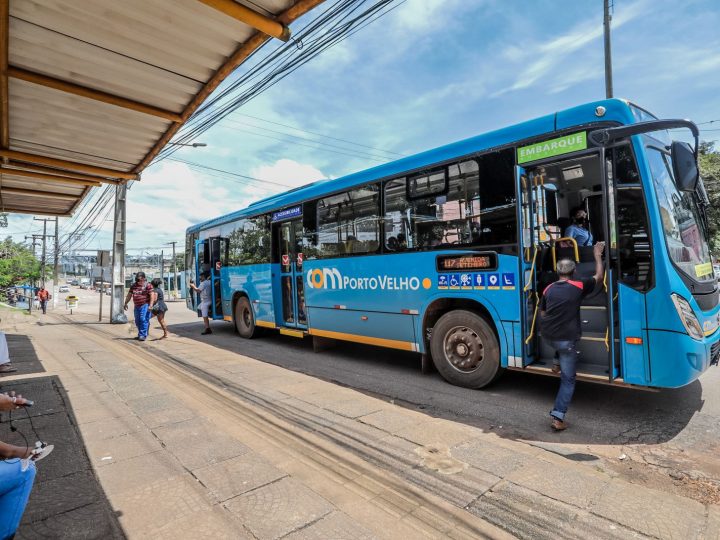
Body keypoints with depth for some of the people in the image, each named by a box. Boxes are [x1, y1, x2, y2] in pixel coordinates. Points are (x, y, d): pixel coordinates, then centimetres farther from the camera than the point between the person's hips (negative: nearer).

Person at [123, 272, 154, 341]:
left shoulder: (147, 285, -7)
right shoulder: (133, 285, 12)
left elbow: (151, 295, -12)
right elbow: (129, 295, 18)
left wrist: (150, 305, -18)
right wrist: (126, 303, 13)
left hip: (145, 305, -7)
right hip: (137, 306, 7)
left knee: (143, 320, -11)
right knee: (137, 321, 12)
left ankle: (143, 335, -7)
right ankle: (140, 335, 24)